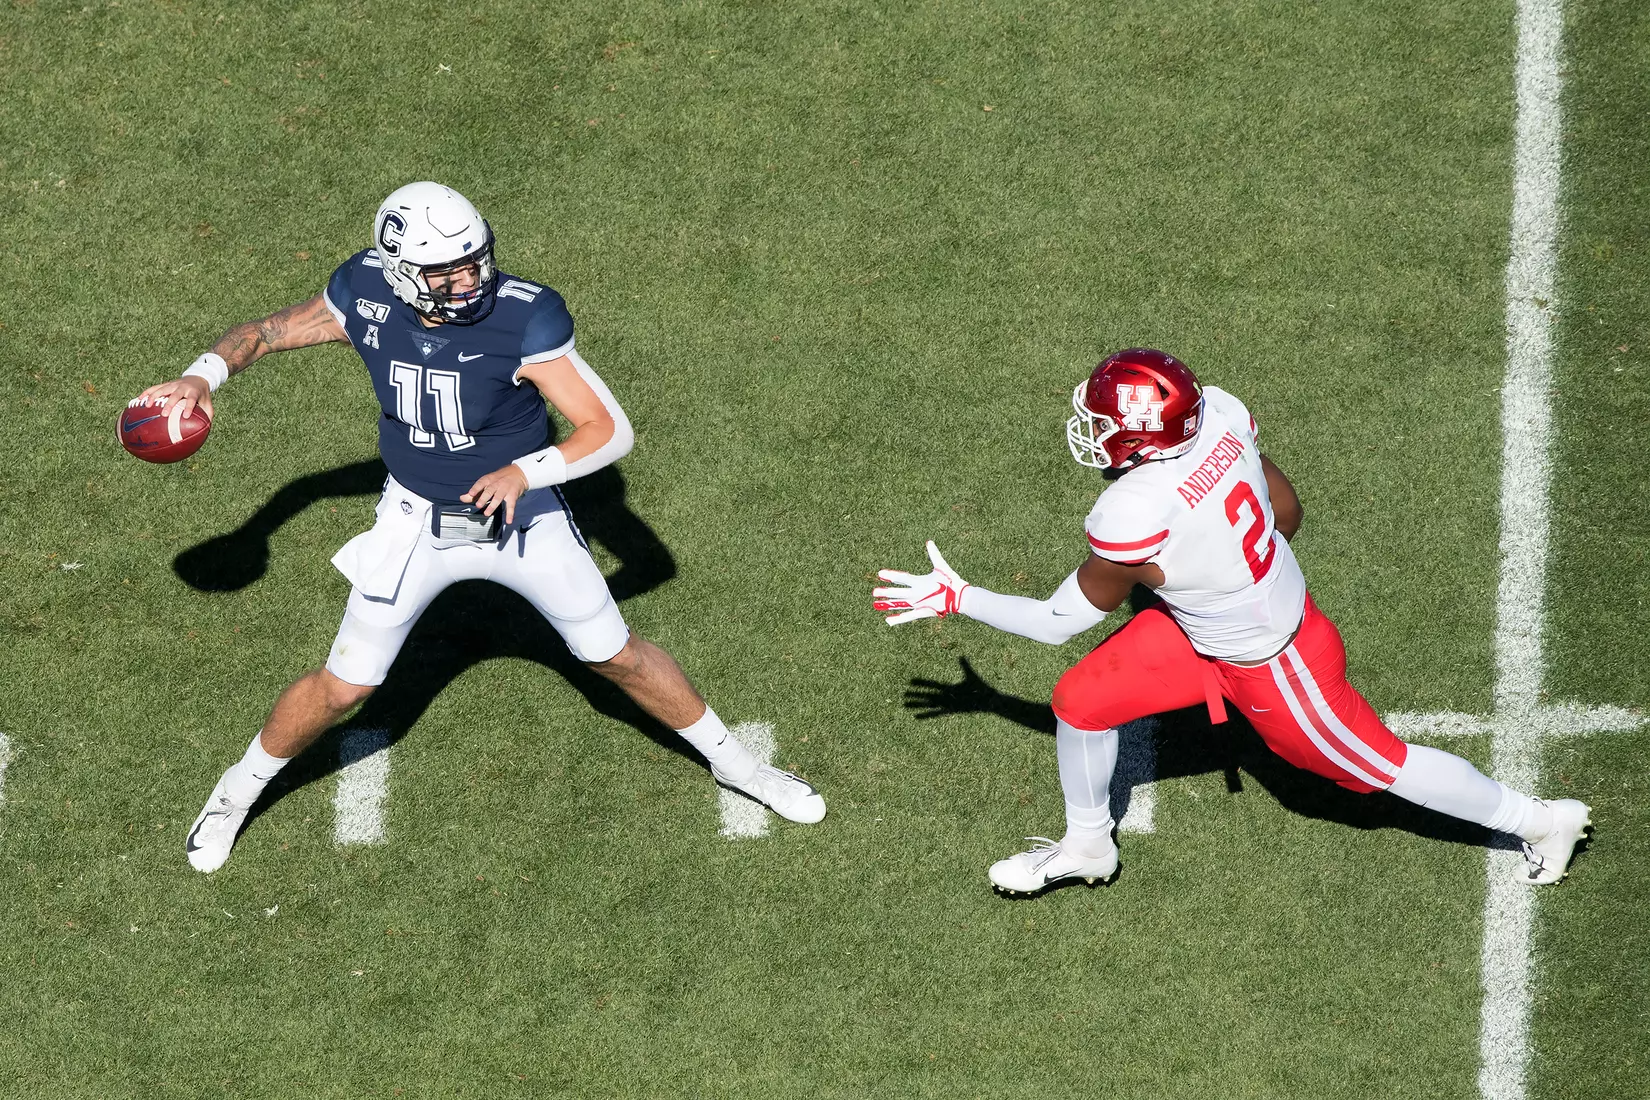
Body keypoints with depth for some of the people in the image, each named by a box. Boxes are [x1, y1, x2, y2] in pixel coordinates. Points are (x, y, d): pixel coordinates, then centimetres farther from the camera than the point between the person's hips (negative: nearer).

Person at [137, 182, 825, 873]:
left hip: (524, 517, -1)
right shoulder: (366, 296, -19)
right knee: (344, 688, 5)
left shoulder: (522, 319, -29)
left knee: (615, 656, 12)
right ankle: (238, 792, 30)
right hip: (418, 523, 1)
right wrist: (204, 376, -17)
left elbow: (612, 431, -26)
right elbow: (272, 331, 0)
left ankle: (732, 762, 36)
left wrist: (526, 471, -39)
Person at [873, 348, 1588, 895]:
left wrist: (954, 598, -12)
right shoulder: (1218, 413, -21)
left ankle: (1539, 819, 35)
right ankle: (1087, 845, 38)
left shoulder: (1132, 520, -39)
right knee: (1080, 700, 11)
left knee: (1375, 765, 15)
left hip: (1273, 670, -8)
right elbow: (1287, 512, -4)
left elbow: (1057, 623, -22)